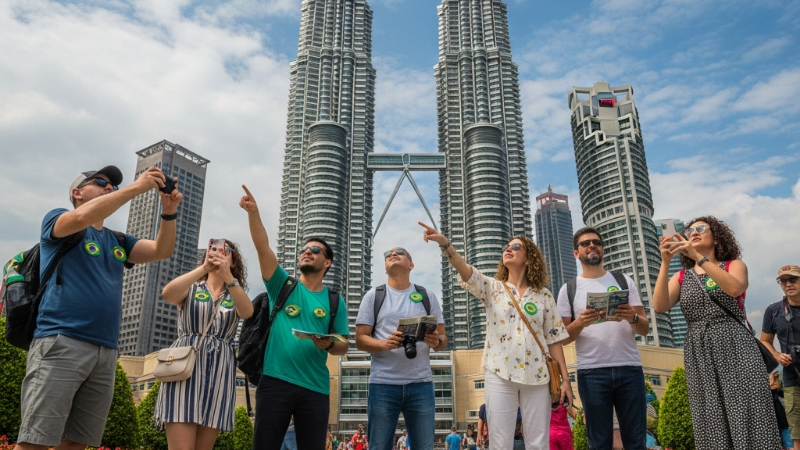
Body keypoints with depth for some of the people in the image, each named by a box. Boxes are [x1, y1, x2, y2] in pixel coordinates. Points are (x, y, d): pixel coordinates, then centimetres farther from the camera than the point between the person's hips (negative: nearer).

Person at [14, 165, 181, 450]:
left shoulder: (118, 242, 23)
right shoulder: (57, 220, 8)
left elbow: (162, 251, 10)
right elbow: (83, 217, -16)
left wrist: (169, 212, -6)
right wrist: (136, 187, -14)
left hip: (106, 352, 6)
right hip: (61, 343, -5)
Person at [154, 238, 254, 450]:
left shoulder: (236, 296, 15)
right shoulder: (191, 289, 12)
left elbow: (247, 312, -11)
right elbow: (167, 294, -13)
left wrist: (228, 276, -24)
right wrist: (203, 268, -22)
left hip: (219, 372, 2)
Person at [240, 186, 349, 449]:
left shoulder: (334, 301, 10)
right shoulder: (282, 285, 8)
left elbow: (343, 346, 9)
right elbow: (263, 247, -6)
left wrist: (329, 345, -14)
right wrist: (253, 212, -19)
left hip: (315, 388, 1)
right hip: (275, 381, -1)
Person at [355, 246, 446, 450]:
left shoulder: (427, 296, 10)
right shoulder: (373, 295, 7)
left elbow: (443, 339, 10)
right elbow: (360, 340, 2)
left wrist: (436, 341, -14)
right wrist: (384, 344, -18)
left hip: (420, 383, 1)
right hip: (383, 384, -1)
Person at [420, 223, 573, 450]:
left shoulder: (544, 296, 9)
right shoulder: (492, 288, 6)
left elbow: (554, 339, 8)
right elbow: (464, 269, -12)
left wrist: (565, 378, 2)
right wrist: (444, 243, -29)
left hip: (537, 377, 1)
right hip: (500, 375, -1)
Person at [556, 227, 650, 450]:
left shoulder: (624, 281, 11)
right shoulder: (569, 289, 7)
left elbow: (645, 329, 8)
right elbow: (563, 337, 5)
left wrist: (633, 317, -15)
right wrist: (580, 323, -15)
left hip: (629, 368, 1)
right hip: (592, 372, -1)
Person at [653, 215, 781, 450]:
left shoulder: (735, 265, 9)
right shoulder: (681, 277, 12)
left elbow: (735, 288, -16)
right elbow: (660, 306, -7)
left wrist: (698, 256, -23)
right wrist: (665, 262, -14)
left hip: (736, 350, -1)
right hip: (699, 356, 2)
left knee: (750, 422, -6)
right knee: (712, 428, 1)